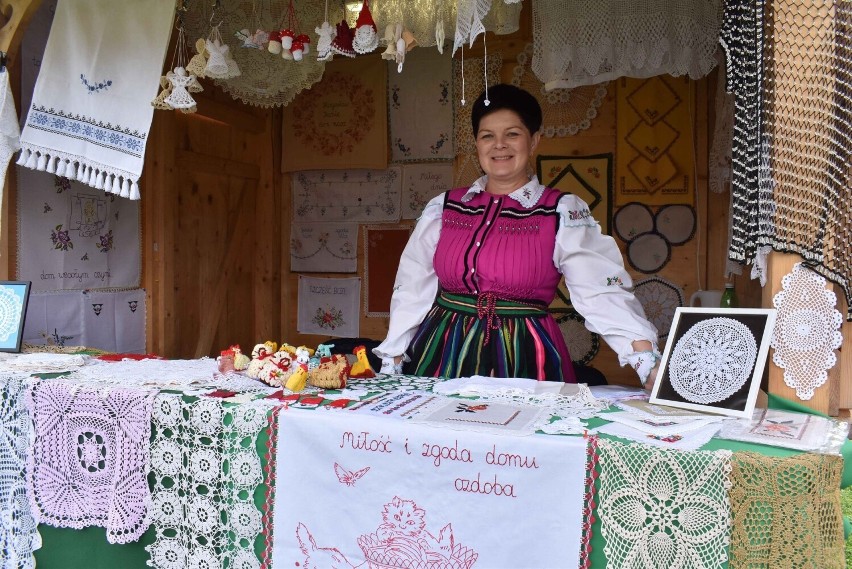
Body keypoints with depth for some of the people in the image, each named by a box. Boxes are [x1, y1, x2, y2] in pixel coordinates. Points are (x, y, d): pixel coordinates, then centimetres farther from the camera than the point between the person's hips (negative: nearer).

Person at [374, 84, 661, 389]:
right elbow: (413, 291, 8)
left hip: (522, 362, -2)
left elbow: (602, 289, -15)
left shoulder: (564, 214, -4)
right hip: (442, 355, 3)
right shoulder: (442, 209, 5)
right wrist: (391, 365, 6)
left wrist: (649, 362, -27)